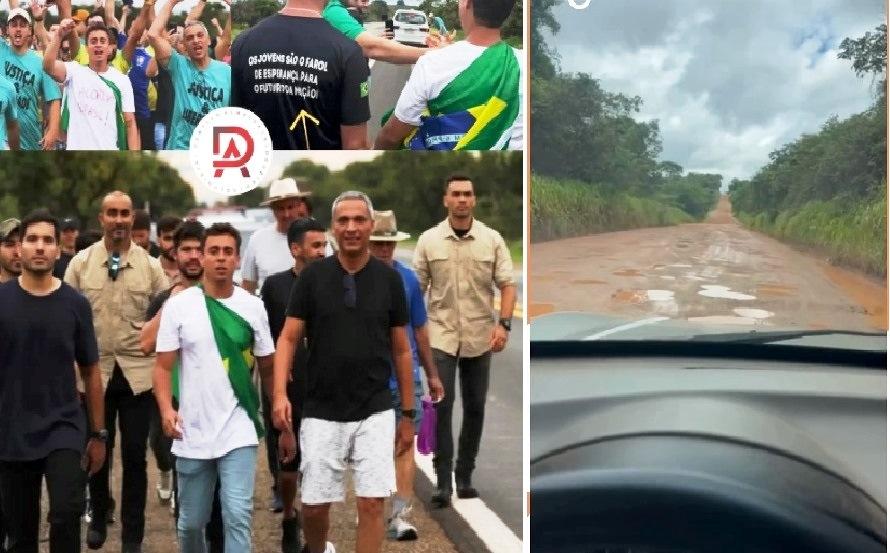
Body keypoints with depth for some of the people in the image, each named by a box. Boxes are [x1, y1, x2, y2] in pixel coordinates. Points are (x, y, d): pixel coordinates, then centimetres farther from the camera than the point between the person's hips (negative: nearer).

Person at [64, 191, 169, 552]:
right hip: (94, 371, 1)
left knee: (134, 455, 4)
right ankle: (98, 517, 36)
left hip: (137, 372, 0)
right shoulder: (81, 262, 1)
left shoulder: (150, 265, 1)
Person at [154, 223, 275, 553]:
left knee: (238, 515, -11)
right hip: (192, 434, 1)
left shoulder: (253, 307, 3)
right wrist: (166, 409, -17)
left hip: (239, 432, 0)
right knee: (191, 521, 13)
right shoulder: (178, 305, -1)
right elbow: (163, 366, -2)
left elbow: (267, 367, 9)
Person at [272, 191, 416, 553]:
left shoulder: (389, 279, 1)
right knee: (314, 506, 7)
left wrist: (408, 413, 7)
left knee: (372, 503, -6)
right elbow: (288, 339, -2)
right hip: (321, 413, 0)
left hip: (375, 412, 0)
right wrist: (280, 393, -17)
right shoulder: (312, 276, -1)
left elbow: (401, 350, 6)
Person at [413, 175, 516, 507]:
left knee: (475, 408, 7)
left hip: (479, 338, 1)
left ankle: (465, 476, 20)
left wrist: (503, 323, -16)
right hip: (441, 336, -1)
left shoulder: (492, 239, -1)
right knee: (441, 406, -9)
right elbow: (417, 287, 3)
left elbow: (507, 285, -2)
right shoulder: (429, 240, -1)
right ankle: (443, 481, -4)